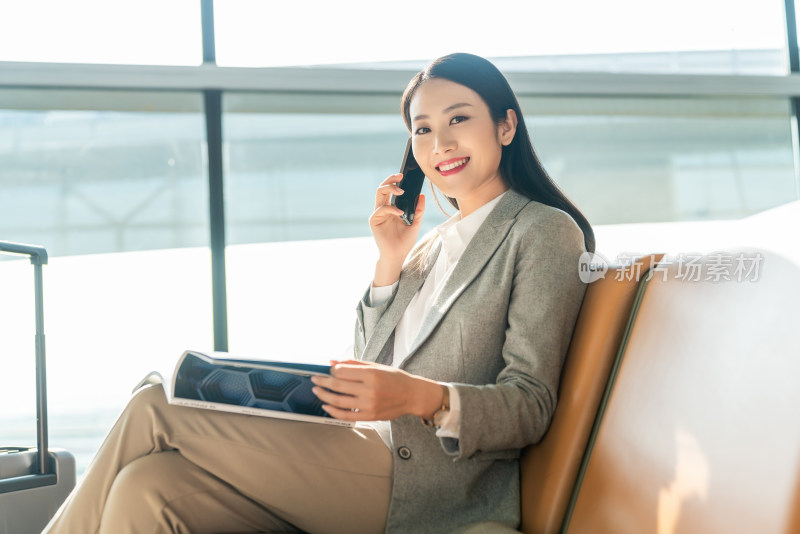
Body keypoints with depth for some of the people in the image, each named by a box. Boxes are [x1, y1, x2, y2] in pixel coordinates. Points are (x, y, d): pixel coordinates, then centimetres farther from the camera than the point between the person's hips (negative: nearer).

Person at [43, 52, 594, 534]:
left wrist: (421, 396, -26)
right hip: (382, 468, 7)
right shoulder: (432, 246, 23)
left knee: (154, 410, -13)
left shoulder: (545, 231, 1)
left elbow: (531, 406, -8)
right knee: (144, 489, -16)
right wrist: (390, 263, 6)